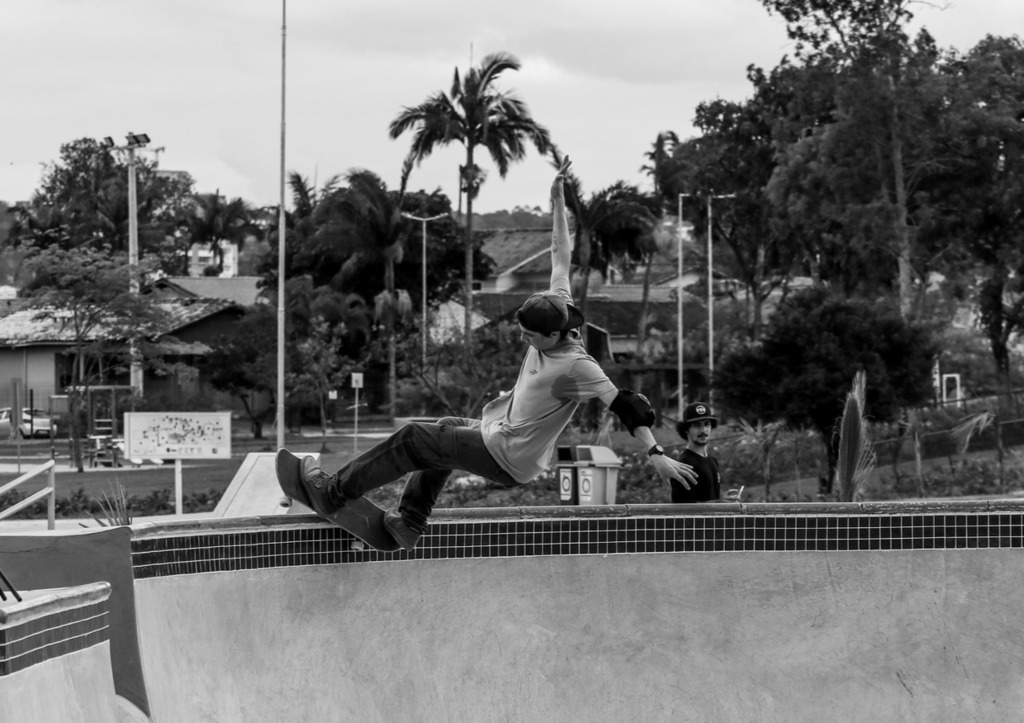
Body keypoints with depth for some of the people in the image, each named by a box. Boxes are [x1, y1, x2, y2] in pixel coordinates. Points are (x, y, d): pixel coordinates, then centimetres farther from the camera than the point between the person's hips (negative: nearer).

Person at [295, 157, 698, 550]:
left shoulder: (576, 367, -30)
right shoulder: (557, 311, -7)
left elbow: (624, 405, -32)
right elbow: (561, 254, -1)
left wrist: (656, 455, -38)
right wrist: (557, 201, 0)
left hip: (507, 460, -9)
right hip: (500, 431, 9)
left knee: (413, 440, -4)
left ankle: (333, 494, 9)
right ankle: (410, 522, 31)